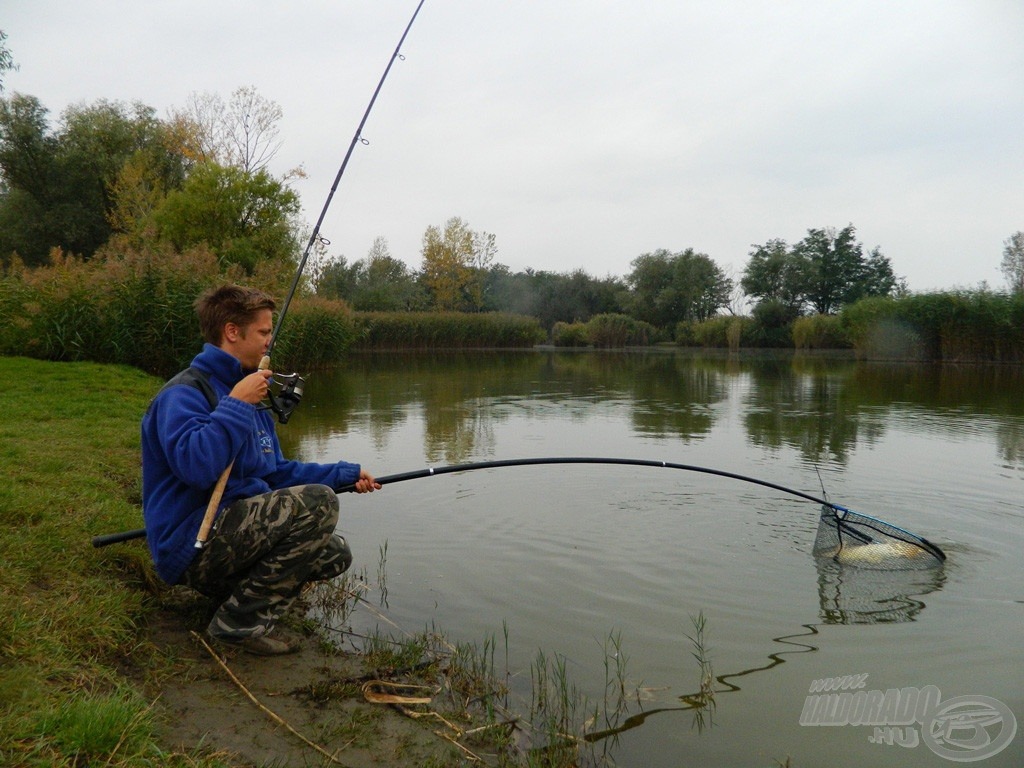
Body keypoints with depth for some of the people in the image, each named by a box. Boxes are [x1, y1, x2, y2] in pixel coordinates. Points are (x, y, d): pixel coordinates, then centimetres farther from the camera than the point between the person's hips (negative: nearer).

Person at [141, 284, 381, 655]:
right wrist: (236, 404, -23)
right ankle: (240, 620, -13)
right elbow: (196, 465, -31)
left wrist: (345, 474, 16)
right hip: (193, 545, -9)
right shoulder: (185, 392, -13)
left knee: (335, 554, 8)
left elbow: (276, 471, 21)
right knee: (317, 502, -24)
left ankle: (227, 589, 11)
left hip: (234, 534, 9)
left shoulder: (249, 397, 17)